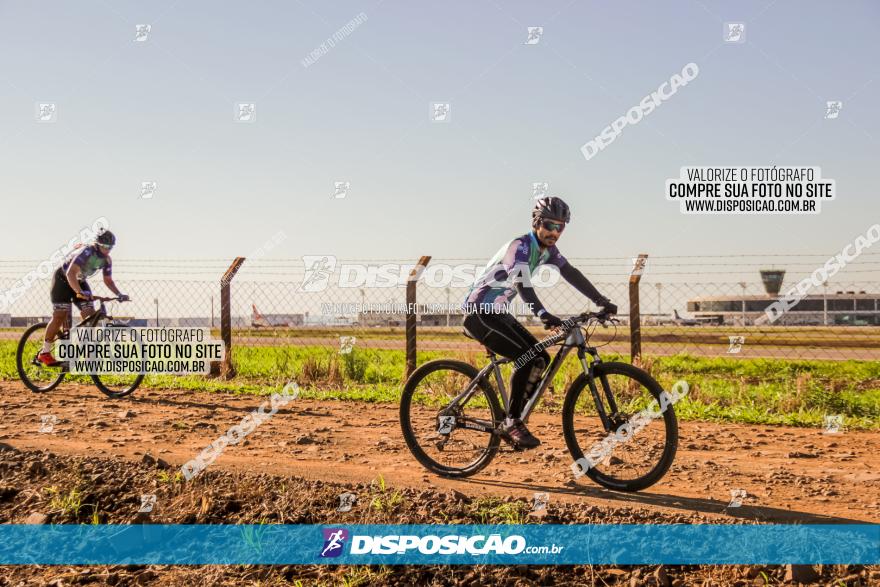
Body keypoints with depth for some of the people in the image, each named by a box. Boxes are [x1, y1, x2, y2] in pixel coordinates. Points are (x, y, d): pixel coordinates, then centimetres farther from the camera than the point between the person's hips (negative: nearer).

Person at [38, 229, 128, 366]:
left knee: (91, 316, -8)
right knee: (60, 316, -14)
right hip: (63, 279, -7)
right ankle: (44, 353, -4)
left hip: (80, 282, 7)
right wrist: (80, 292, -57)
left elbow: (108, 280, 3)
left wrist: (119, 294, -13)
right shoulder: (86, 252, -32)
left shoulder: (107, 260, -9)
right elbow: (71, 273, -43)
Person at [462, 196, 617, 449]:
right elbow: (522, 284, -37)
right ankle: (513, 423, -13)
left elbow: (572, 275, 3)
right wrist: (544, 315, -51)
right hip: (479, 312, -9)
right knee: (526, 357, -22)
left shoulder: (547, 249, 6)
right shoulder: (520, 246, -21)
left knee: (541, 359, 4)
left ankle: (511, 422, 10)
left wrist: (603, 302, -4)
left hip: (498, 313, 9)